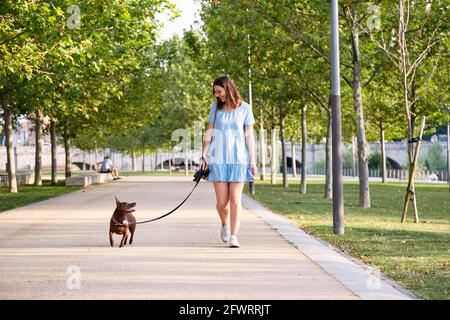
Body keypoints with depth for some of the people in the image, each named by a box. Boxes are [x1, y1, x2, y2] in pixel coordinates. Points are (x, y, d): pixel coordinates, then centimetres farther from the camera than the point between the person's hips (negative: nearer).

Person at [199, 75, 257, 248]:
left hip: (238, 159, -1)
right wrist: (203, 156, 5)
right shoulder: (215, 107, 7)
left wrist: (252, 160, 0)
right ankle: (224, 225, 27)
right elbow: (209, 133, 10)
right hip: (218, 159, 1)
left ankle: (234, 237, -1)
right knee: (222, 201, -2)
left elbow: (249, 135, 3)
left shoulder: (245, 108, 2)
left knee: (235, 199, -6)